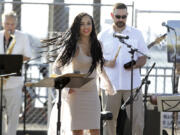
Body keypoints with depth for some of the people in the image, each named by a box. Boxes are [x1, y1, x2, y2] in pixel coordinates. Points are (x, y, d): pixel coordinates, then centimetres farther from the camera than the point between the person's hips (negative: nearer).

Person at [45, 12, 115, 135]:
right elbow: (57, 67, -7)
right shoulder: (73, 46, -7)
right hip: (75, 92, -4)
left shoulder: (95, 45, 8)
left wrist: (108, 83, 29)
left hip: (92, 93, 4)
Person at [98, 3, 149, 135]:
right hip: (110, 84, 0)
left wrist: (135, 65, -11)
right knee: (109, 121, 4)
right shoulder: (103, 35, 7)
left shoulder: (136, 34, 8)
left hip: (132, 84, 0)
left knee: (137, 119, -4)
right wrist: (105, 62, -11)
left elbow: (143, 58, 11)